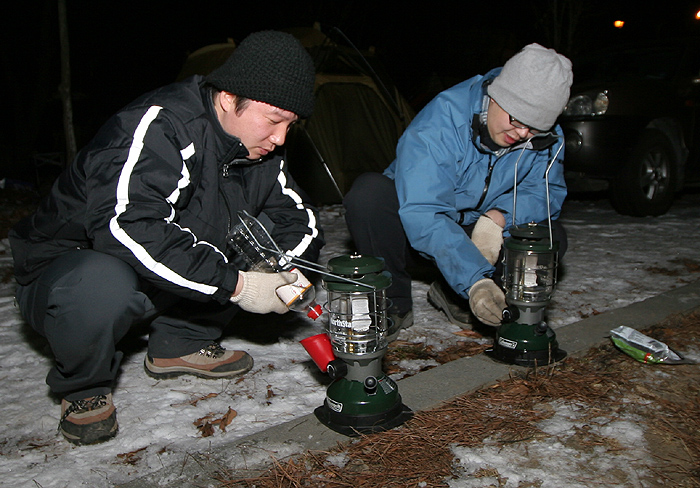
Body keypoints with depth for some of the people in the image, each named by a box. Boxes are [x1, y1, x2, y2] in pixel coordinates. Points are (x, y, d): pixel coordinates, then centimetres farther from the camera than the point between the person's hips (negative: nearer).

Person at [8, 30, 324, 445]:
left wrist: (284, 270, -20)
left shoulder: (259, 143, -3)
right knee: (101, 288, -43)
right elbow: (127, 228, -40)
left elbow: (295, 212, 3)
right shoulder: (158, 127, -28)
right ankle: (83, 387, -6)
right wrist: (234, 285, -37)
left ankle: (180, 343, 5)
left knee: (300, 234, -4)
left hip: (184, 280, 7)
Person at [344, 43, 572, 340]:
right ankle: (393, 302, -12)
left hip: (482, 232, 4)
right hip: (416, 235, -4)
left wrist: (499, 217, -30)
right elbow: (421, 213, -38)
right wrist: (475, 280, -47)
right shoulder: (440, 122, -30)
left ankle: (453, 295, 0)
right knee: (368, 193, -33)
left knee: (552, 237, -19)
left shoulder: (545, 138, -12)